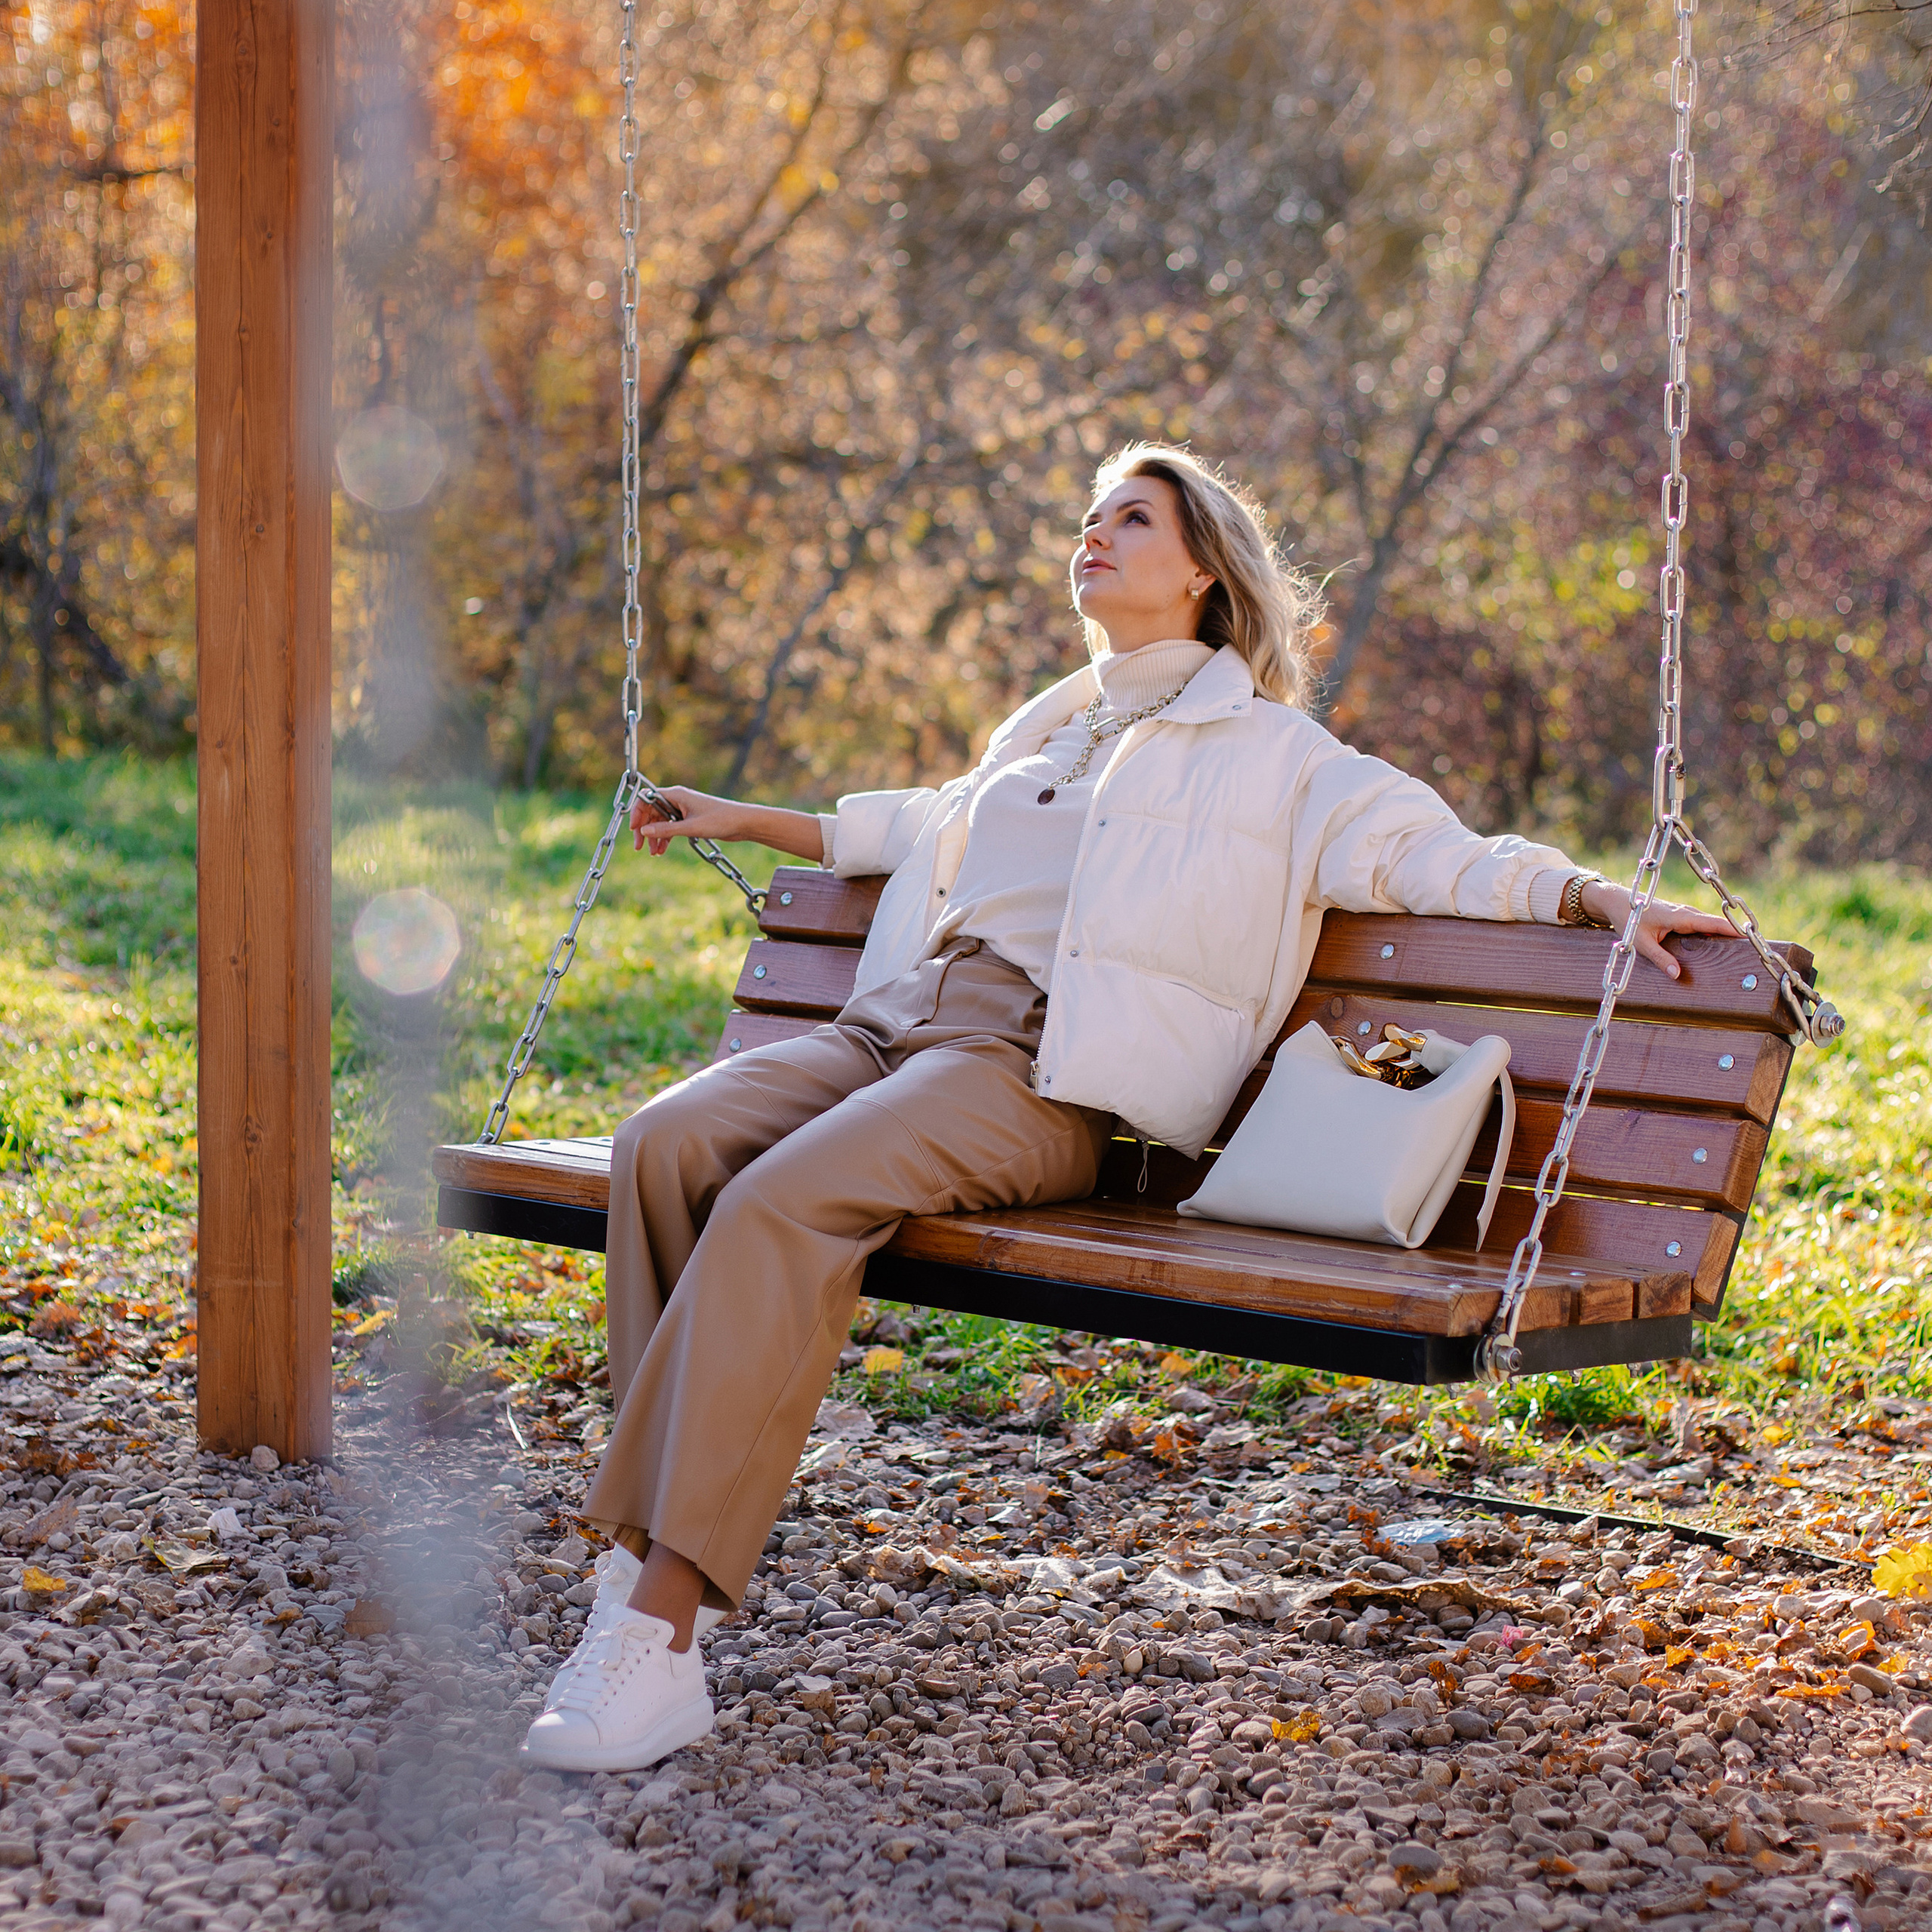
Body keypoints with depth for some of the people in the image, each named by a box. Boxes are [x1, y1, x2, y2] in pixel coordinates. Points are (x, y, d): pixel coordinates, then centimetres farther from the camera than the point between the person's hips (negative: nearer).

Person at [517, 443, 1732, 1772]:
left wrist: (1604, 900, -9)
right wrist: (744, 819, 55)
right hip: (884, 1027, 6)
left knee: (784, 1198, -33)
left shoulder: (1270, 756, 13)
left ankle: (662, 1614, -34)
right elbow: (931, 828, 49)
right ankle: (656, 1536, -24)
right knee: (667, 1142, -24)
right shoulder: (1043, 731, 32)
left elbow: (1440, 855, 7)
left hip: (1042, 1076, -6)